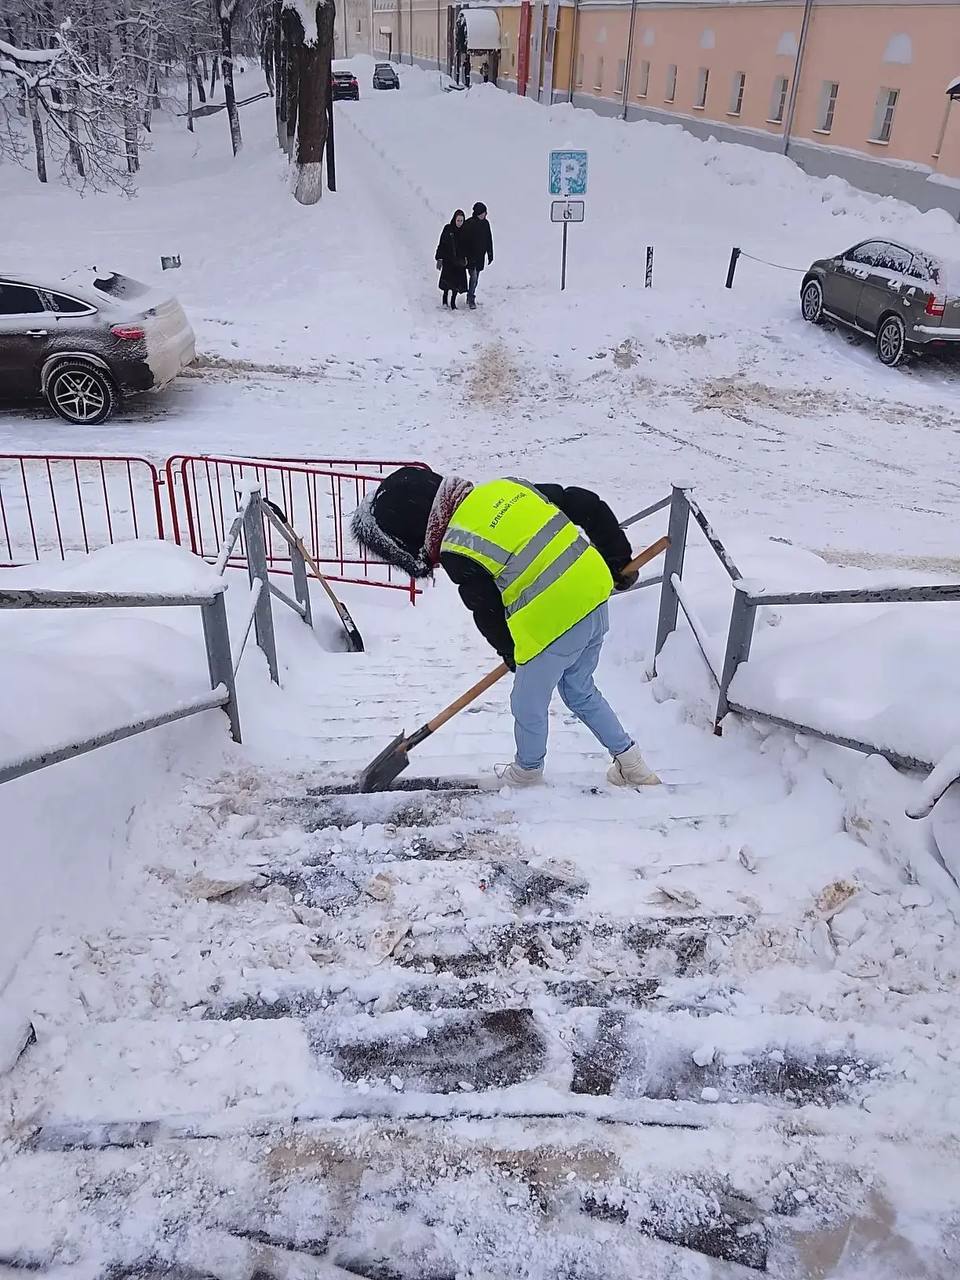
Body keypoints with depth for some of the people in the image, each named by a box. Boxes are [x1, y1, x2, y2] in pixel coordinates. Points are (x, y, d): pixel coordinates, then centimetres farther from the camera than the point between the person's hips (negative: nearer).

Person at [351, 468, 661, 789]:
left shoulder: (458, 552, -10)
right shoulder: (505, 487, 8)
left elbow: (489, 616, -1)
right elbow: (588, 505, 8)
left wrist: (512, 655, 18)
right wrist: (618, 561, 15)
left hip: (554, 625, -8)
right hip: (594, 597, 8)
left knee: (528, 707, 19)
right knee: (581, 692, 28)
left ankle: (527, 771, 42)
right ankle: (631, 763, 36)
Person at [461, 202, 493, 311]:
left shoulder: (485, 223, 6)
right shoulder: (469, 223, -12)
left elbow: (489, 240, 15)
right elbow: (464, 240, -12)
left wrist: (490, 254, 16)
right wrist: (464, 256, -17)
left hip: (480, 256, 6)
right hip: (471, 256, -6)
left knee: (475, 277, 12)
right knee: (474, 276, -13)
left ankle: (470, 298, 25)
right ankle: (471, 299, -5)